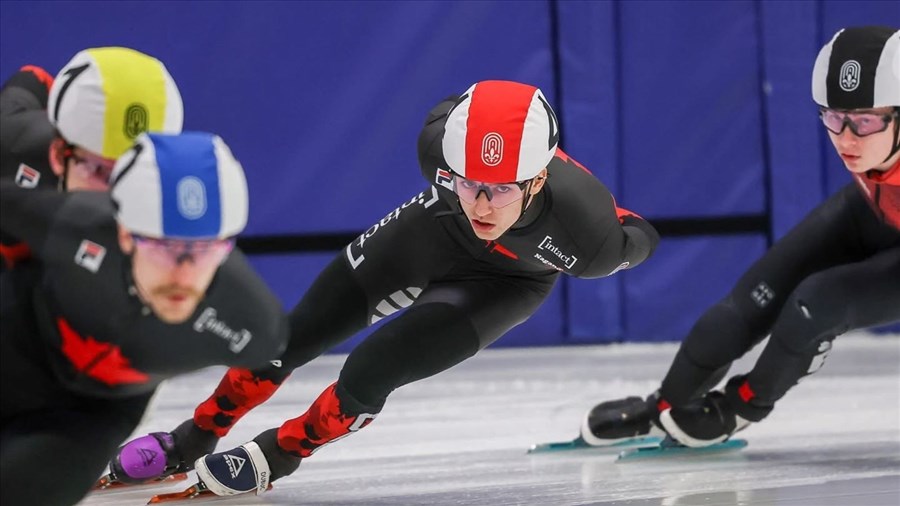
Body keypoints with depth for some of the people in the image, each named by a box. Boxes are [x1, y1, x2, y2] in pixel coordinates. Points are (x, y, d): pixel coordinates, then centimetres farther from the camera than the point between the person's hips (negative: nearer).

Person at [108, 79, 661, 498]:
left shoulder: (590, 233, -43)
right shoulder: (443, 140, -37)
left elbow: (638, 240, -19)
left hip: (506, 279, -2)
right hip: (434, 231, 2)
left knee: (371, 372, -17)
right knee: (293, 338, 6)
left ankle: (278, 455, 12)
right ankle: (192, 440, 30)